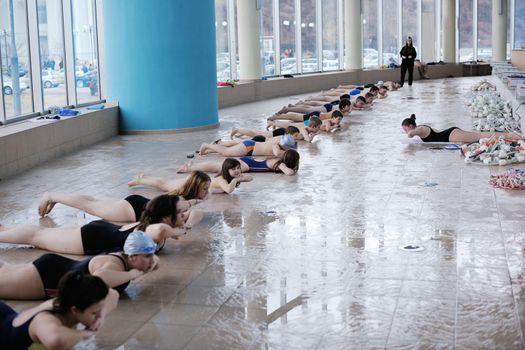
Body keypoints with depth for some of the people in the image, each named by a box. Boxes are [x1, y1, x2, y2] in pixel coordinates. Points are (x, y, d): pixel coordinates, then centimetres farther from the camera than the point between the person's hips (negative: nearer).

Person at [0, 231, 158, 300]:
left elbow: (155, 260, 11)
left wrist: (154, 262, -14)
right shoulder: (115, 264, -34)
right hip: (47, 278, -8)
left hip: (59, 268, 8)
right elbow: (98, 278, -58)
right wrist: (132, 274, -42)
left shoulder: (129, 260, -10)